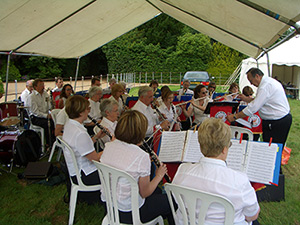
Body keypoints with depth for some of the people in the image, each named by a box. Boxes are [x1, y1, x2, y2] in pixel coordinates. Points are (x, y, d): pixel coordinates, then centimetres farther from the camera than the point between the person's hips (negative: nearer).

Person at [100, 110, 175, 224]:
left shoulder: (108, 146, -8)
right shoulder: (141, 157, -27)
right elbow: (145, 193, -16)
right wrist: (159, 175, -1)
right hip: (128, 213, -7)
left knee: (157, 191, 28)